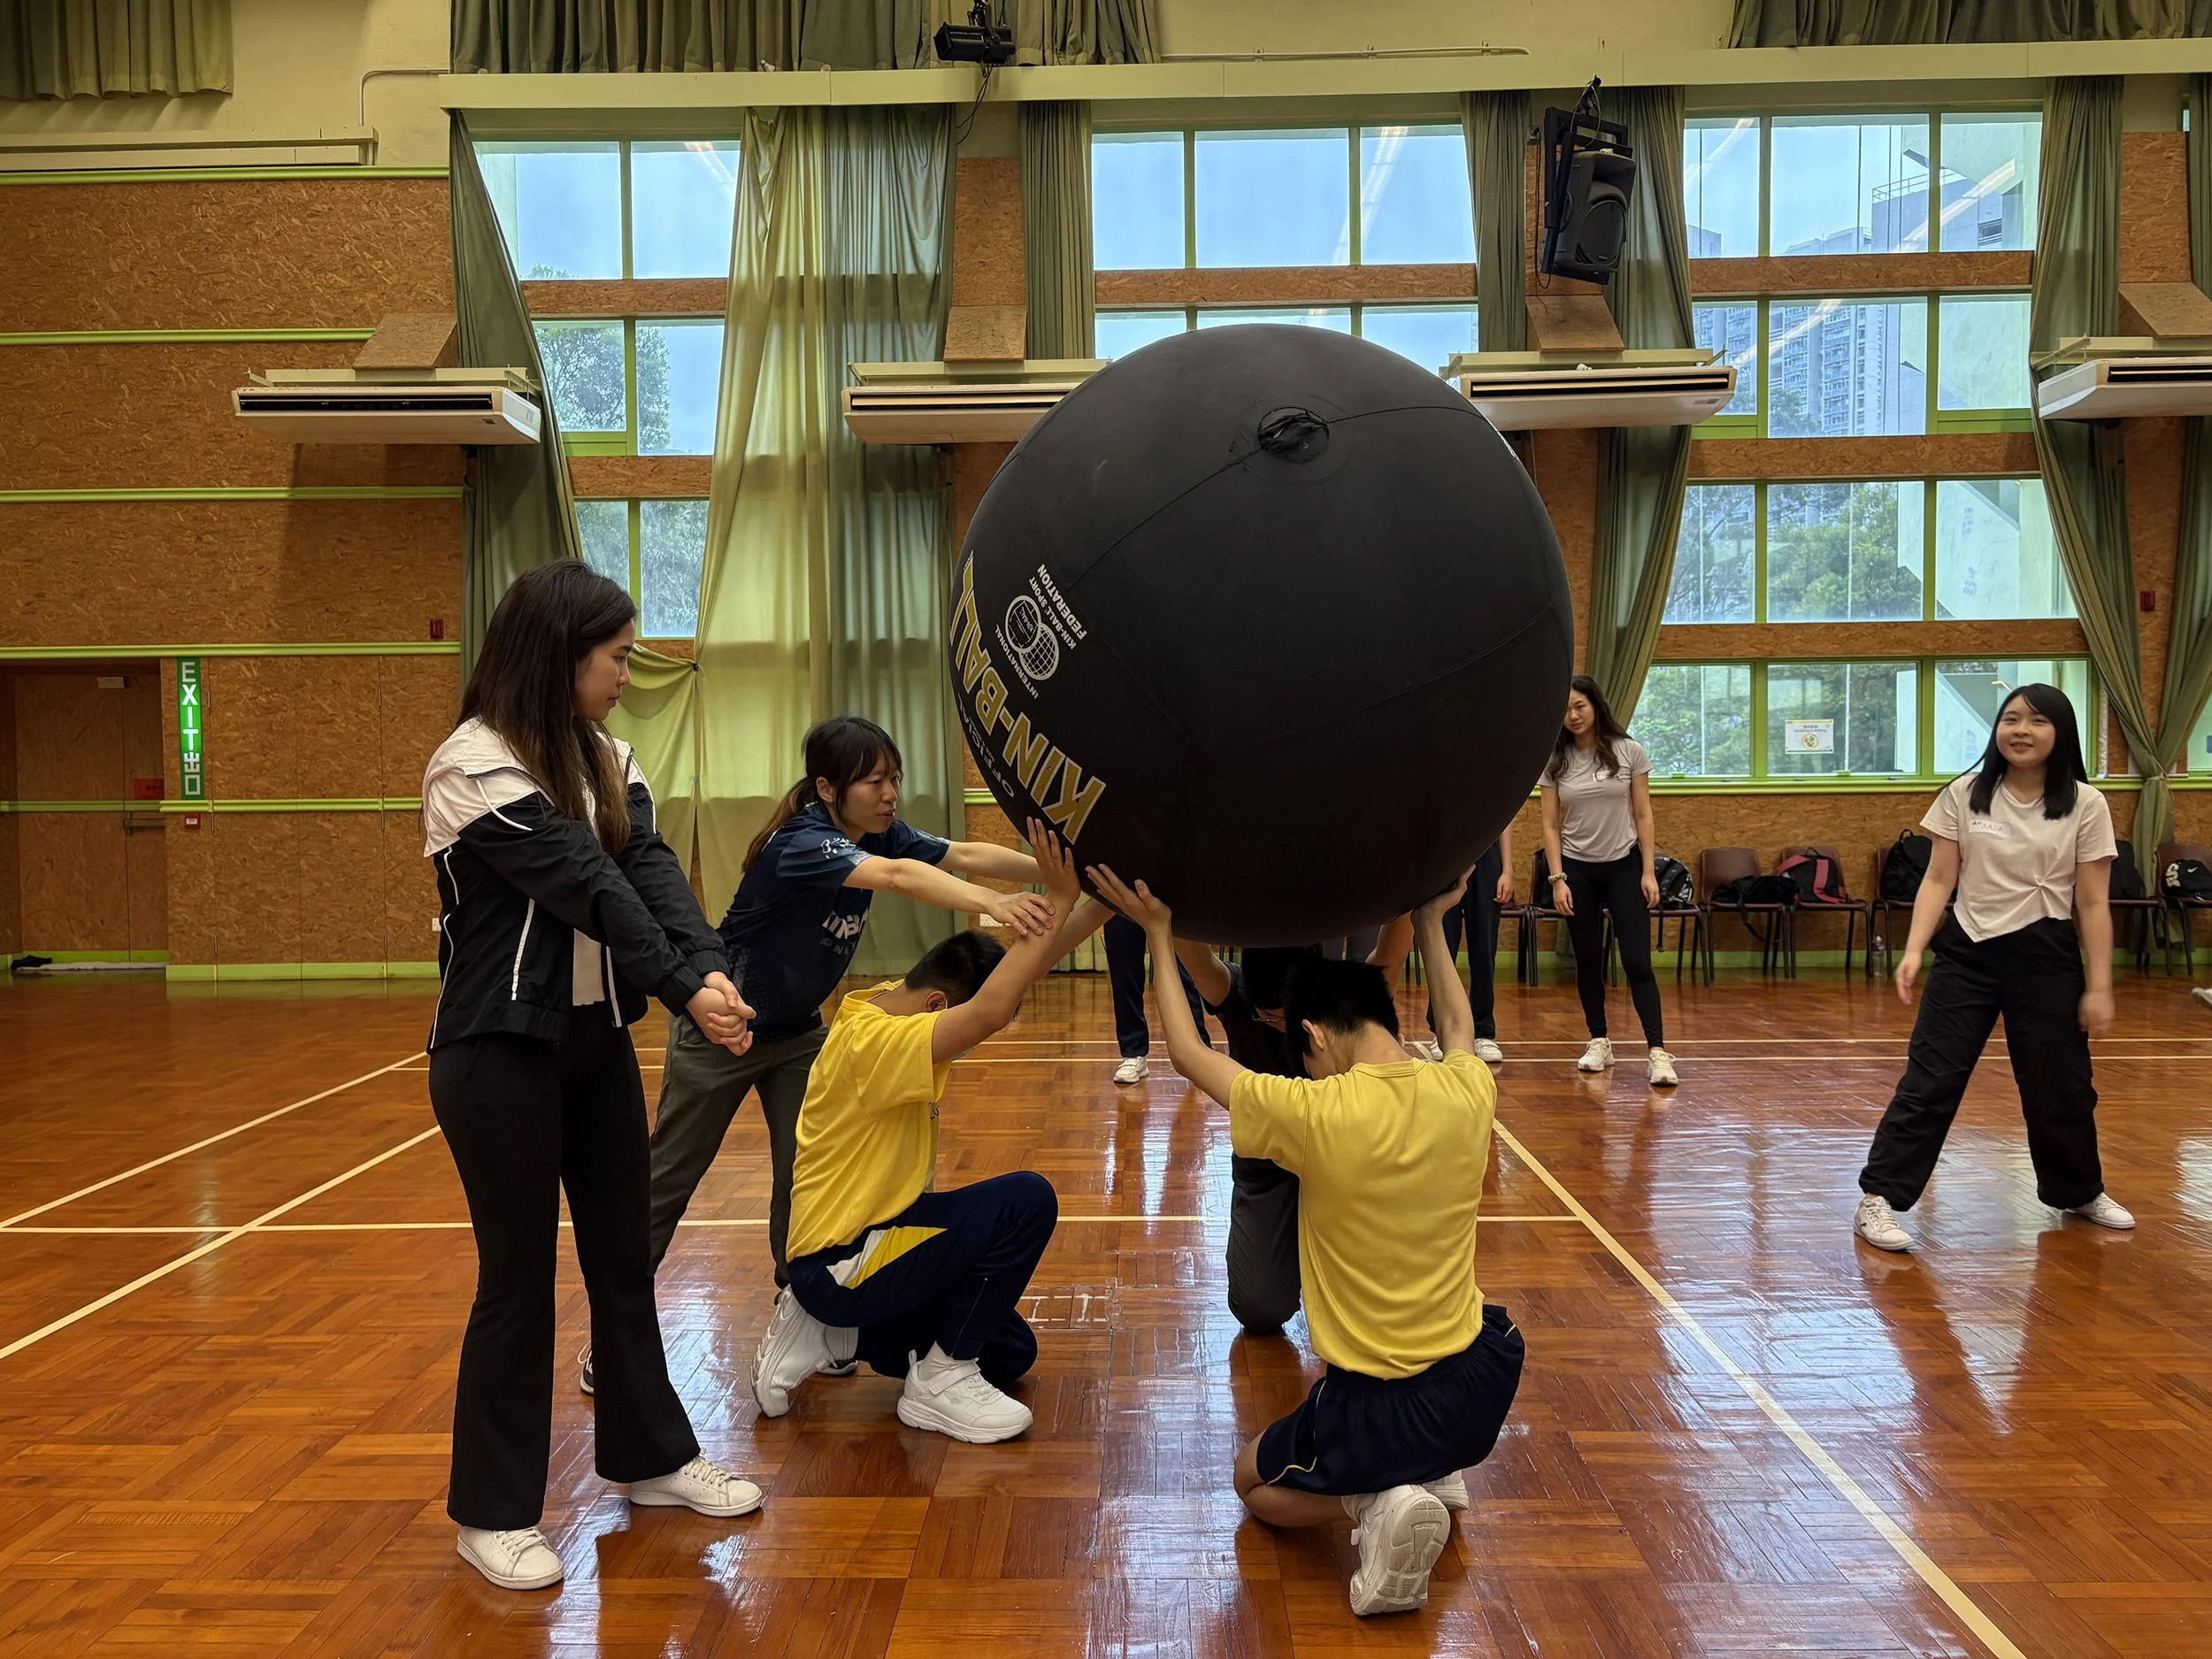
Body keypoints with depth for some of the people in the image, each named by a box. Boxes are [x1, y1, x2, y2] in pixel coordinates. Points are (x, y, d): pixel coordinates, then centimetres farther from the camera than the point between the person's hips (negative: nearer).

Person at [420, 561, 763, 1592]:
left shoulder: (604, 759, 7)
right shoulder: (473, 767, -18)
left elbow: (649, 871, -7)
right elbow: (586, 887, -23)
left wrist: (711, 969, -22)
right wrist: (685, 989, -24)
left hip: (597, 1043, 7)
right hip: (500, 1055, -7)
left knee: (623, 1255, 14)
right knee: (519, 1276, 1)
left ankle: (649, 1454, 31)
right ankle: (493, 1514, 18)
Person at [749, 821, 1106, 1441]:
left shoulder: (899, 1006, 1)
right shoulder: (871, 1041, -27)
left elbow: (1022, 967, 0)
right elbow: (989, 1010, -41)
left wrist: (1096, 903, -12)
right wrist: (1060, 902, -34)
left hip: (875, 1233, 10)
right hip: (837, 1265, -10)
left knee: (1011, 1351, 17)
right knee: (1027, 1200, -21)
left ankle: (829, 1335, 17)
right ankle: (941, 1378, -7)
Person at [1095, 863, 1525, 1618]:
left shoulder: (1314, 1113, -22)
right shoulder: (1467, 1091, -9)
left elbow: (1188, 1053, -4)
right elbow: (1458, 1030, 19)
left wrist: (1161, 939, 7)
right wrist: (1429, 923, 29)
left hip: (1379, 1407, -5)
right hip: (1481, 1387, 5)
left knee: (1255, 1480, 25)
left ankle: (1378, 1501, -5)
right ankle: (1430, 1474, 15)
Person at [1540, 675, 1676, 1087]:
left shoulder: (1629, 751, -4)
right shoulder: (1555, 761, -1)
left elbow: (1643, 816, -1)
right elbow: (1551, 826, 1)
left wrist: (1649, 871, -6)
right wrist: (1558, 878, -7)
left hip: (1624, 866, -2)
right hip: (1578, 870, 2)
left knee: (1637, 961, -9)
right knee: (1588, 960, 7)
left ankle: (1657, 1051, -11)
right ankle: (1599, 1042, 20)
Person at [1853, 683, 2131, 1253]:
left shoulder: (2085, 805, -3)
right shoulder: (1964, 795, -1)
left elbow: (2092, 904, -2)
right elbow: (1938, 880, 0)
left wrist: (2099, 986, -3)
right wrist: (1914, 949, -11)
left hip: (2047, 959, 1)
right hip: (1967, 953, 0)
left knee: (2061, 1085, 12)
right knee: (1930, 1079, -4)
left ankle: (2079, 1192, 38)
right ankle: (1878, 1200, -1)